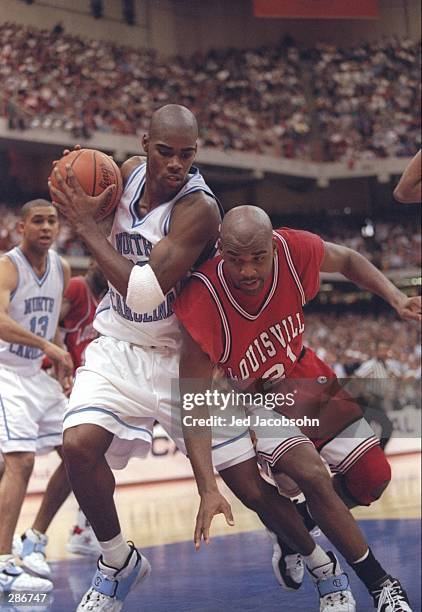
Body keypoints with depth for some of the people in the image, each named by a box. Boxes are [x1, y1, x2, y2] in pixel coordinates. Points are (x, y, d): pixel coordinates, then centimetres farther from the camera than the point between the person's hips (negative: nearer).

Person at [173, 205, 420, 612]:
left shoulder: (295, 250, -28)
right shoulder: (202, 302, -37)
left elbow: (348, 260, -1)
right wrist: (208, 491, -40)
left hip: (300, 374, 5)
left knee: (372, 475, -1)